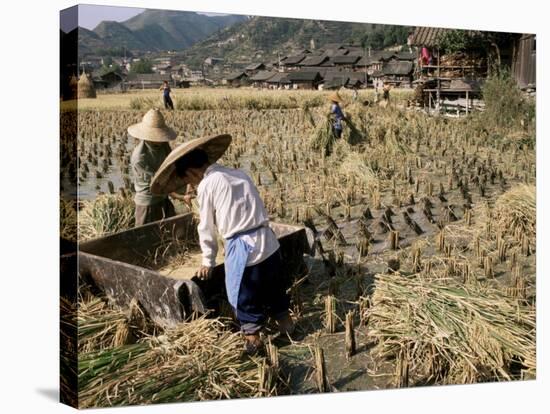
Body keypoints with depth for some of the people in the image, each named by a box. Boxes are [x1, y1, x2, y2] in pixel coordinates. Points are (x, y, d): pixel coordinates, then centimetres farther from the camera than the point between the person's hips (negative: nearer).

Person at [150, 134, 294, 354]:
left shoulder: (206, 185, -4)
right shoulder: (239, 174, 14)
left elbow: (206, 228, 2)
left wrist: (208, 261, 15)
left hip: (243, 248, -7)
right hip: (269, 241, 7)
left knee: (245, 297, 12)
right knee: (274, 288, 25)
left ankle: (252, 338, 24)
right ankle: (285, 324, 41)